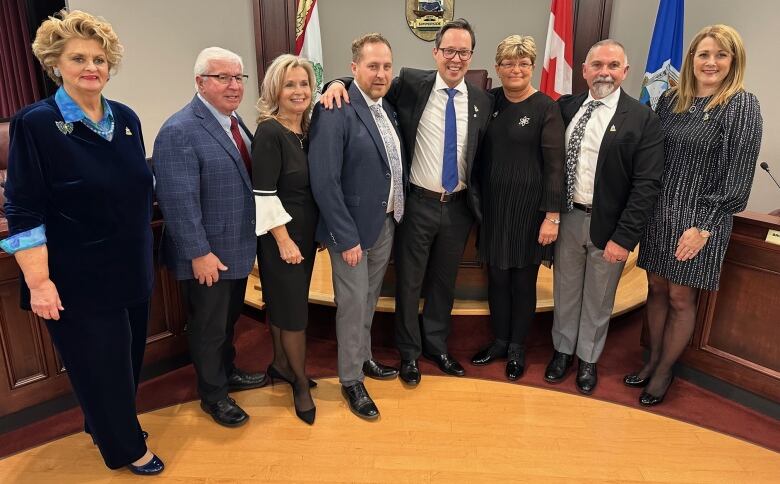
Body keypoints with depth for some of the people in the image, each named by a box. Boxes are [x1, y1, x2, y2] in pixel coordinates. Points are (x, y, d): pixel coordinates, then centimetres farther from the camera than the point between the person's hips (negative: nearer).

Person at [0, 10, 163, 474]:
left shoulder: (127, 118, 3)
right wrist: (39, 282, -18)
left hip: (132, 269, 6)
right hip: (79, 279, -5)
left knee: (130, 358, 19)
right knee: (101, 366, 10)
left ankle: (111, 424, 45)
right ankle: (127, 448, 33)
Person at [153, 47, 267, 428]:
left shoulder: (233, 121, 8)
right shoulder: (179, 132, -20)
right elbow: (179, 200, -23)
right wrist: (199, 253, -22)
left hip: (238, 248, 8)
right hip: (207, 255, -8)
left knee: (229, 319, 25)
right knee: (208, 329, 12)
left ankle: (228, 373, 45)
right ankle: (213, 395, 32)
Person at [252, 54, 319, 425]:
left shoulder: (306, 129, 5)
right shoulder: (269, 133, -17)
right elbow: (263, 194, -19)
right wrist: (284, 241, -18)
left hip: (306, 231, 7)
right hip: (281, 236, -7)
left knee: (284, 302, 19)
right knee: (293, 308, 3)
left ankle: (281, 364, 36)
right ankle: (301, 383, 20)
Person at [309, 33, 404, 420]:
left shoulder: (389, 109, 6)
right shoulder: (335, 112, -18)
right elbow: (324, 181, -21)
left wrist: (399, 212, 3)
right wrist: (347, 237, -21)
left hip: (387, 223, 7)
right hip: (353, 227, -7)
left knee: (369, 300, 21)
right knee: (352, 305, 6)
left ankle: (363, 358, 41)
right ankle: (351, 380, 24)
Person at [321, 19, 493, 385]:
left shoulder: (482, 101, 2)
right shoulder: (411, 84, -6)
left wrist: (477, 200, 5)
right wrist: (340, 83, -18)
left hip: (459, 206, 3)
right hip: (418, 203, -2)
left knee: (444, 281, 17)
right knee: (409, 282, 10)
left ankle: (436, 345, 39)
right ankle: (409, 352, 31)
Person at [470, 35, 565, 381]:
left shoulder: (545, 108, -8)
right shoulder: (490, 100, 4)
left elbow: (555, 164, -10)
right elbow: (482, 153, 8)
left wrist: (552, 215, -13)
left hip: (529, 205, -4)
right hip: (493, 203, 4)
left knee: (523, 280, 9)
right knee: (496, 276, 13)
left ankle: (517, 348, 28)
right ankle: (499, 340, 32)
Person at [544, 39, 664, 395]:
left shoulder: (642, 120, -9)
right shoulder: (565, 108, 1)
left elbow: (647, 185, -13)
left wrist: (624, 237, -16)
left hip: (608, 225, -2)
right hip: (568, 218, 3)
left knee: (598, 297, 14)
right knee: (565, 290, 17)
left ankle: (588, 358, 35)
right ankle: (563, 349, 39)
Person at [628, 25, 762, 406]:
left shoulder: (742, 106, -8)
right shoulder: (670, 100, 6)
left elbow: (737, 174, -12)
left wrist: (703, 226, -16)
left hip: (698, 221, -4)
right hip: (657, 213, 4)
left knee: (680, 298, 6)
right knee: (656, 289, 13)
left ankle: (664, 371, 24)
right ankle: (653, 360, 30)